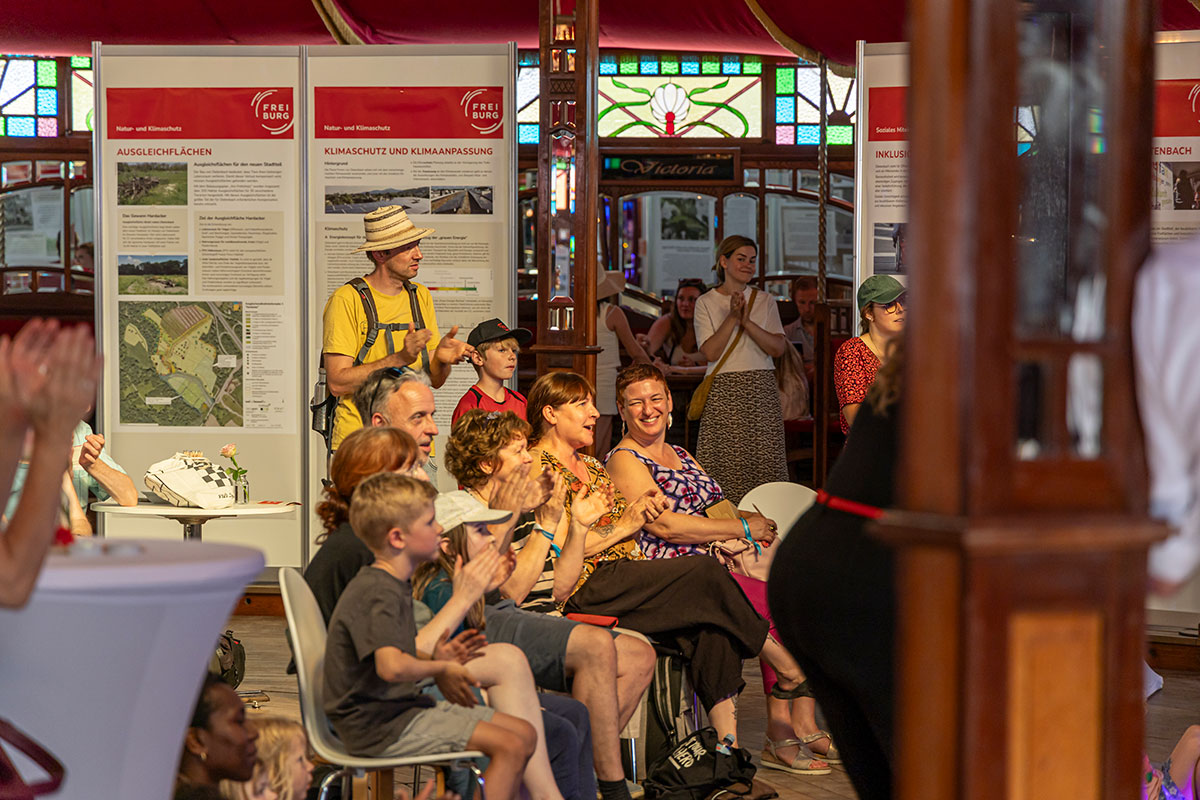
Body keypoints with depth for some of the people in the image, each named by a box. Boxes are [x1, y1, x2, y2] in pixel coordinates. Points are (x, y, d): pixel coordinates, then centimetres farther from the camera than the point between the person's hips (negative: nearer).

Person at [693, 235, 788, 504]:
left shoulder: (765, 301, 12)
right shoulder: (706, 303, 6)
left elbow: (778, 348, 0)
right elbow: (710, 352, -5)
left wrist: (747, 321, -11)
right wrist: (732, 318, -13)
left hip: (761, 392, 2)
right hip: (723, 393, -2)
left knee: (763, 462, -5)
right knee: (724, 465, -7)